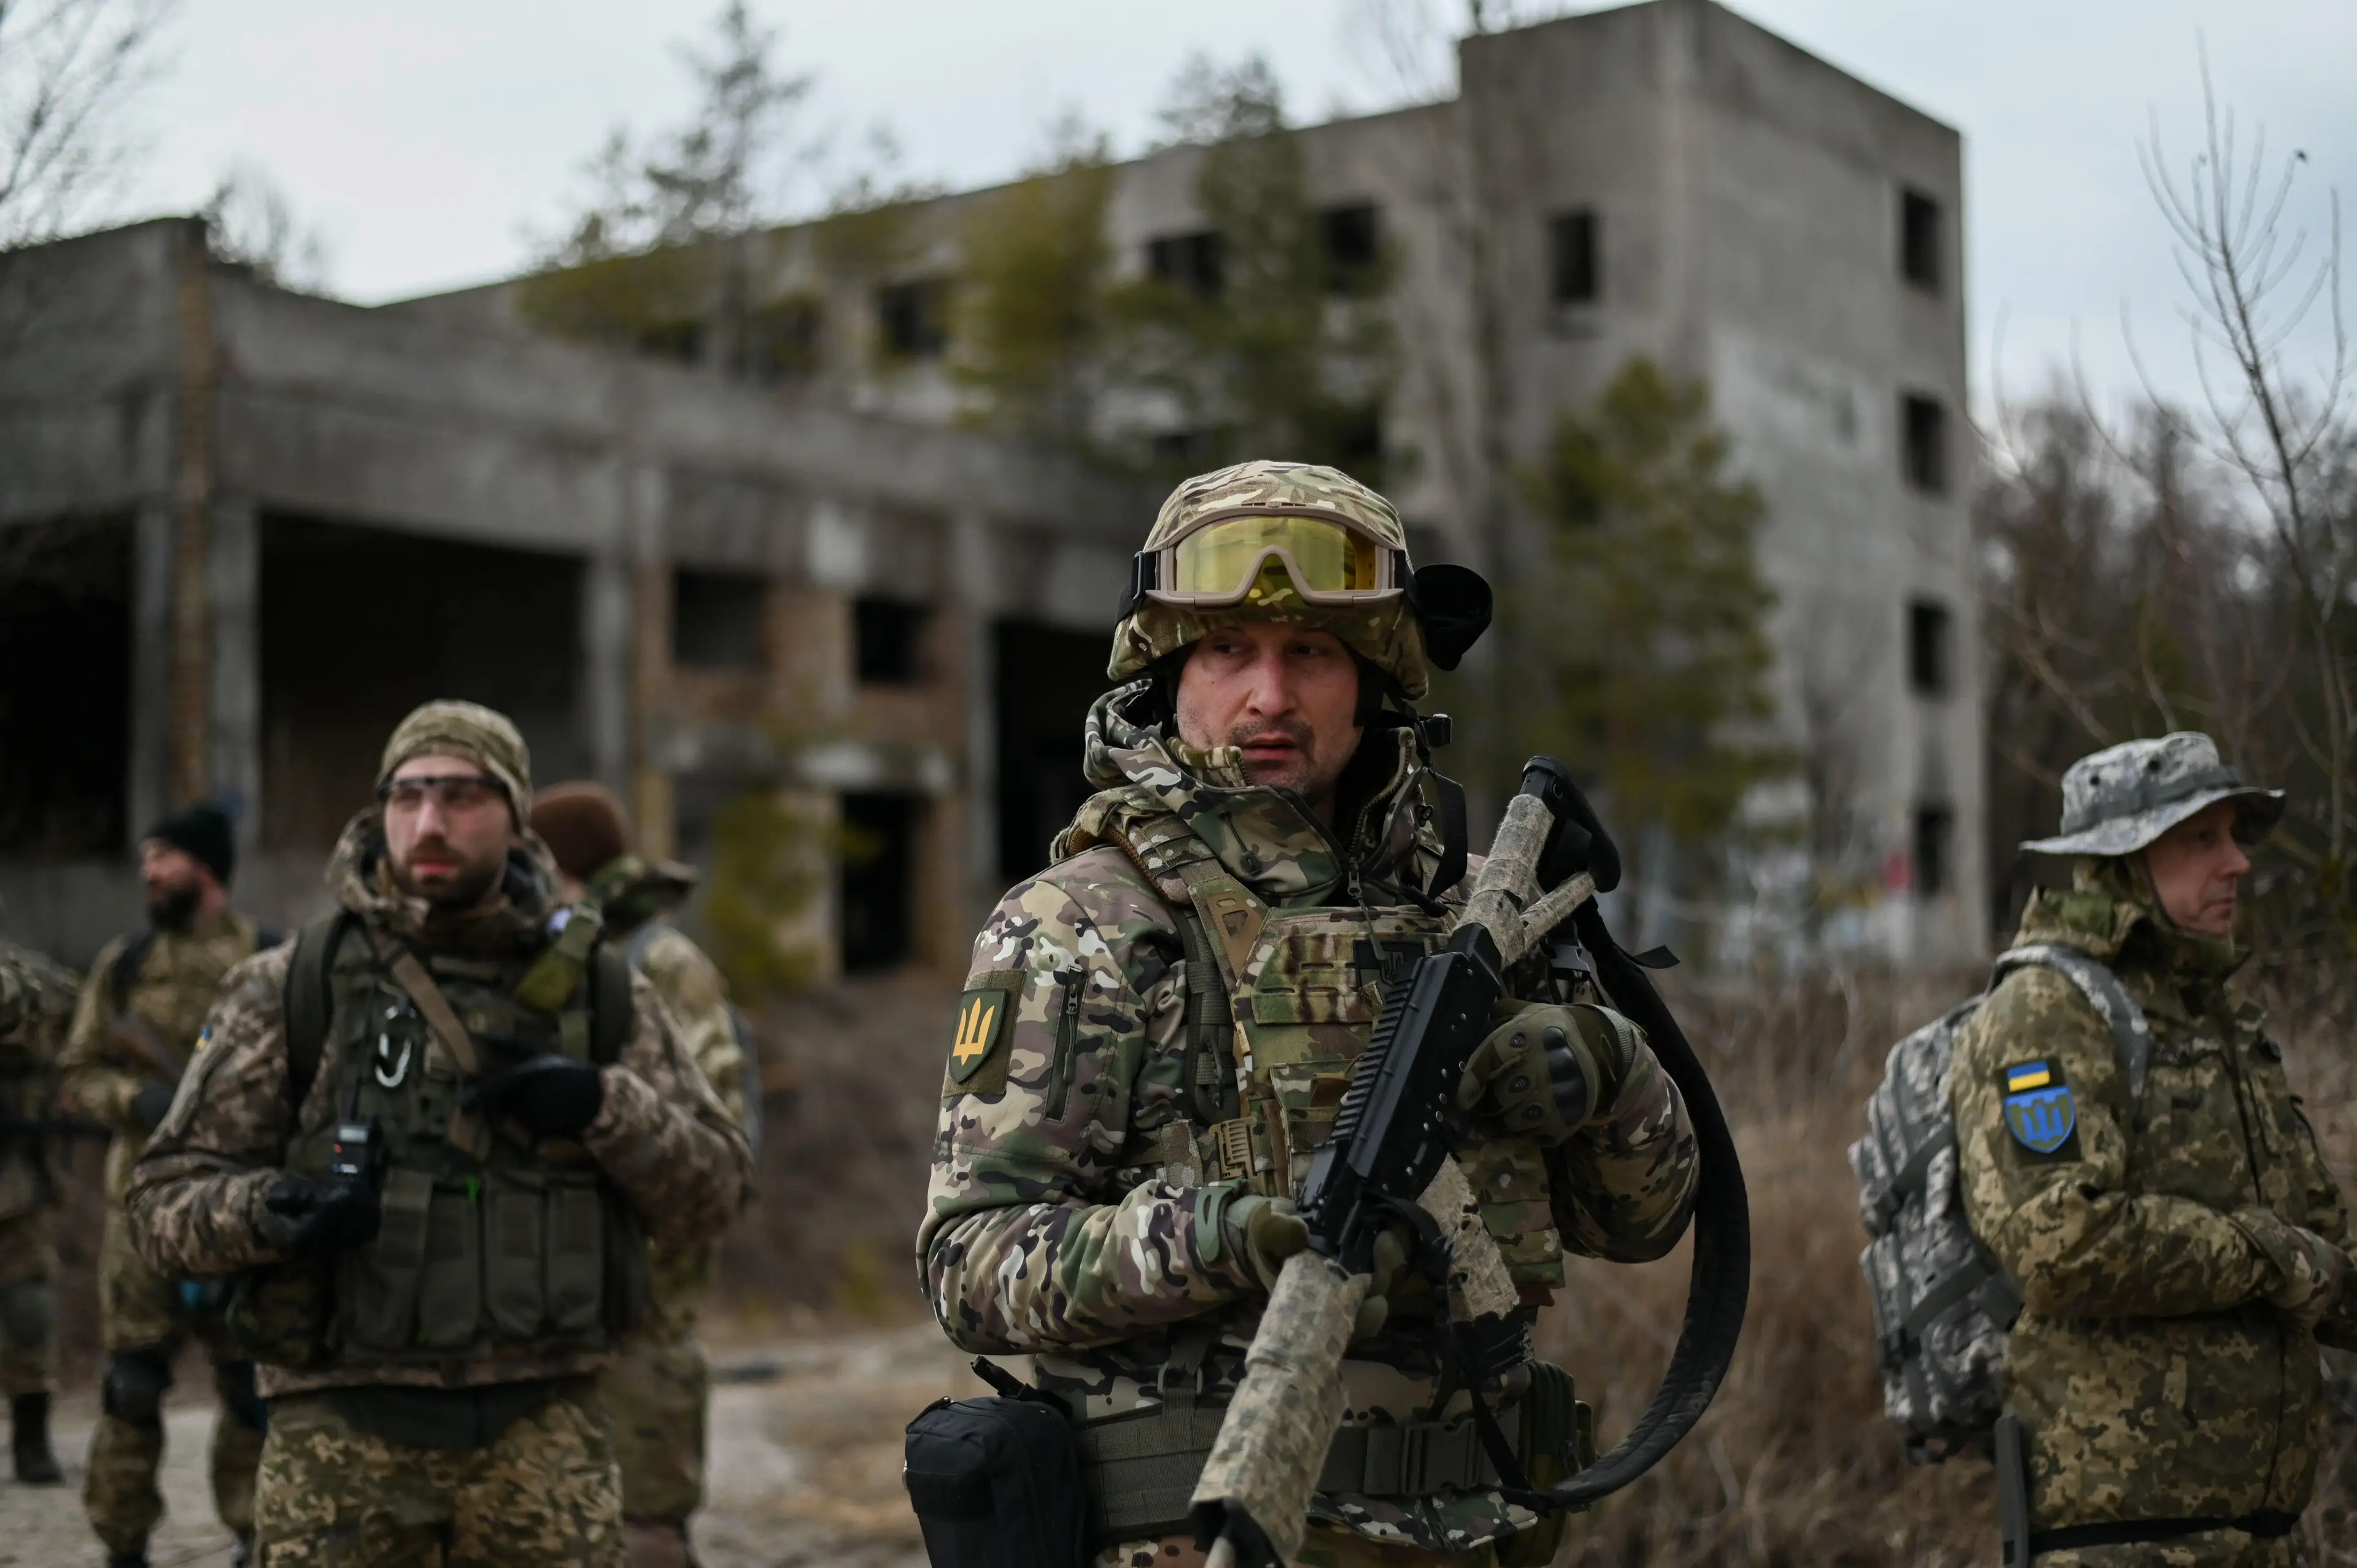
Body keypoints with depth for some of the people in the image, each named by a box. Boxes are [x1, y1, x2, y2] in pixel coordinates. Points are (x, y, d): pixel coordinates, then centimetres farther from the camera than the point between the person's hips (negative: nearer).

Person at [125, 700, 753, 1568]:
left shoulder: (597, 991, 7)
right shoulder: (291, 989, 1)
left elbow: (711, 1189, 8)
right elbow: (166, 1198, 3)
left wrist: (603, 1107, -10)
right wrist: (270, 1213, -18)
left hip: (542, 1433, 2)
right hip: (342, 1432, -1)